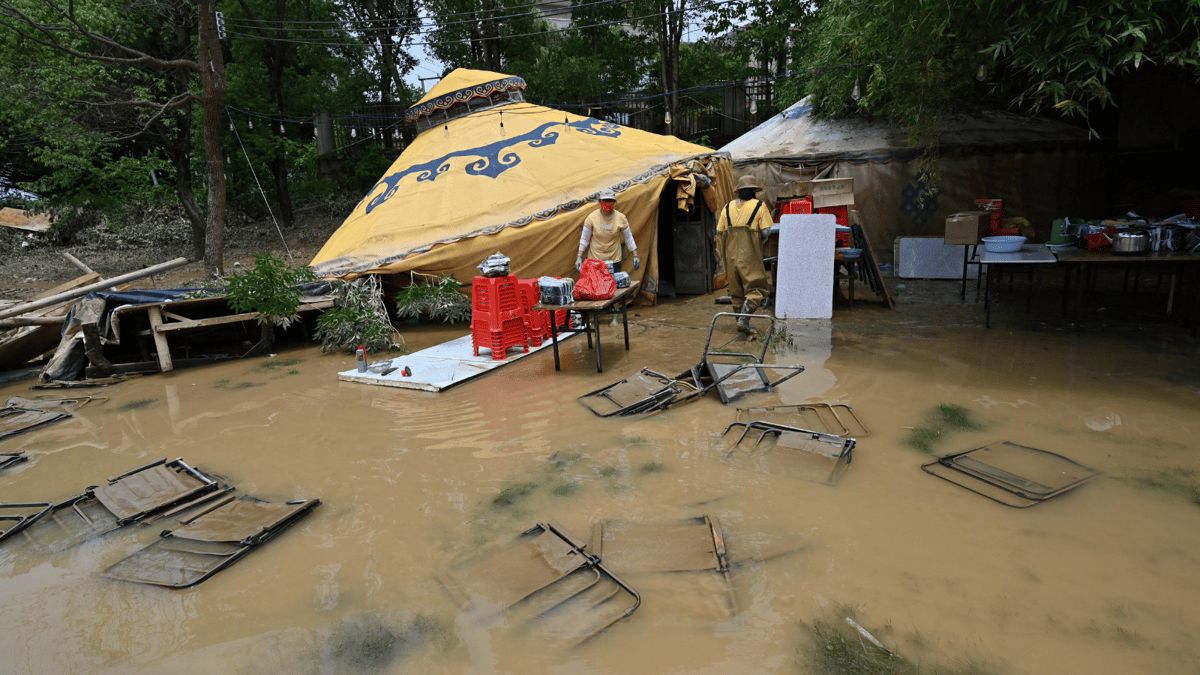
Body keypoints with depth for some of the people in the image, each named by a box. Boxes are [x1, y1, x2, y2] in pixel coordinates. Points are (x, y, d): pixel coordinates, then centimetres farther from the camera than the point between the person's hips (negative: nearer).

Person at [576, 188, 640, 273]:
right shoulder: (591, 217, -12)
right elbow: (584, 239, -5)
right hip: (595, 259, -1)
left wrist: (635, 256, 0)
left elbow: (629, 238, 0)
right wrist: (579, 257, -7)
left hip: (614, 260, 1)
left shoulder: (621, 218, -9)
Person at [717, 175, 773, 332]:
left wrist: (722, 255, 15)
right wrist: (759, 241, 12)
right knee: (755, 290, 1)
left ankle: (742, 322, 24)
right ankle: (744, 319, -15)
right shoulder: (759, 206, -3)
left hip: (731, 255, 5)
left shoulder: (728, 207, 8)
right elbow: (765, 233, -9)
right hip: (750, 255, -5)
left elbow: (719, 233, 6)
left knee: (736, 291, 15)